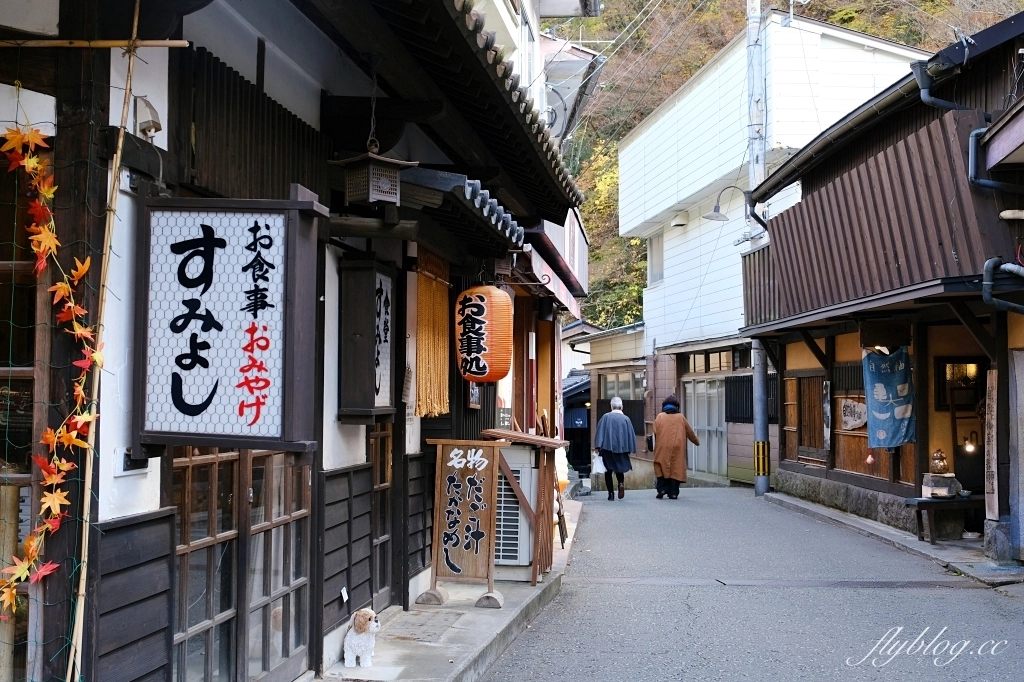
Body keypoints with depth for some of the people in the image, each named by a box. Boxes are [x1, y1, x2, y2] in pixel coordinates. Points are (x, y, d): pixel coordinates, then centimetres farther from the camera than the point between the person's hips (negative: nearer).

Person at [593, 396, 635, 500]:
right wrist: (629, 449, 9)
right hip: (621, 448, 1)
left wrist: (598, 447, -3)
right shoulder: (626, 419, -1)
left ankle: (611, 493, 2)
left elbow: (600, 432, -6)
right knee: (619, 469, 17)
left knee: (608, 471, 9)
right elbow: (631, 434, 2)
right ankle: (621, 483, -11)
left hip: (607, 448, -1)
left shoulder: (605, 417, -4)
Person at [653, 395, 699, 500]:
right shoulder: (681, 418, 8)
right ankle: (673, 492, 2)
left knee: (662, 468, 9)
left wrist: (657, 445, 14)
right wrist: (697, 442, 33)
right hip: (677, 448, 1)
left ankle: (662, 489, -1)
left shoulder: (660, 417, 4)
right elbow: (690, 432, 17)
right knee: (676, 469, 4)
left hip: (662, 449, 0)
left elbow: (655, 432, -1)